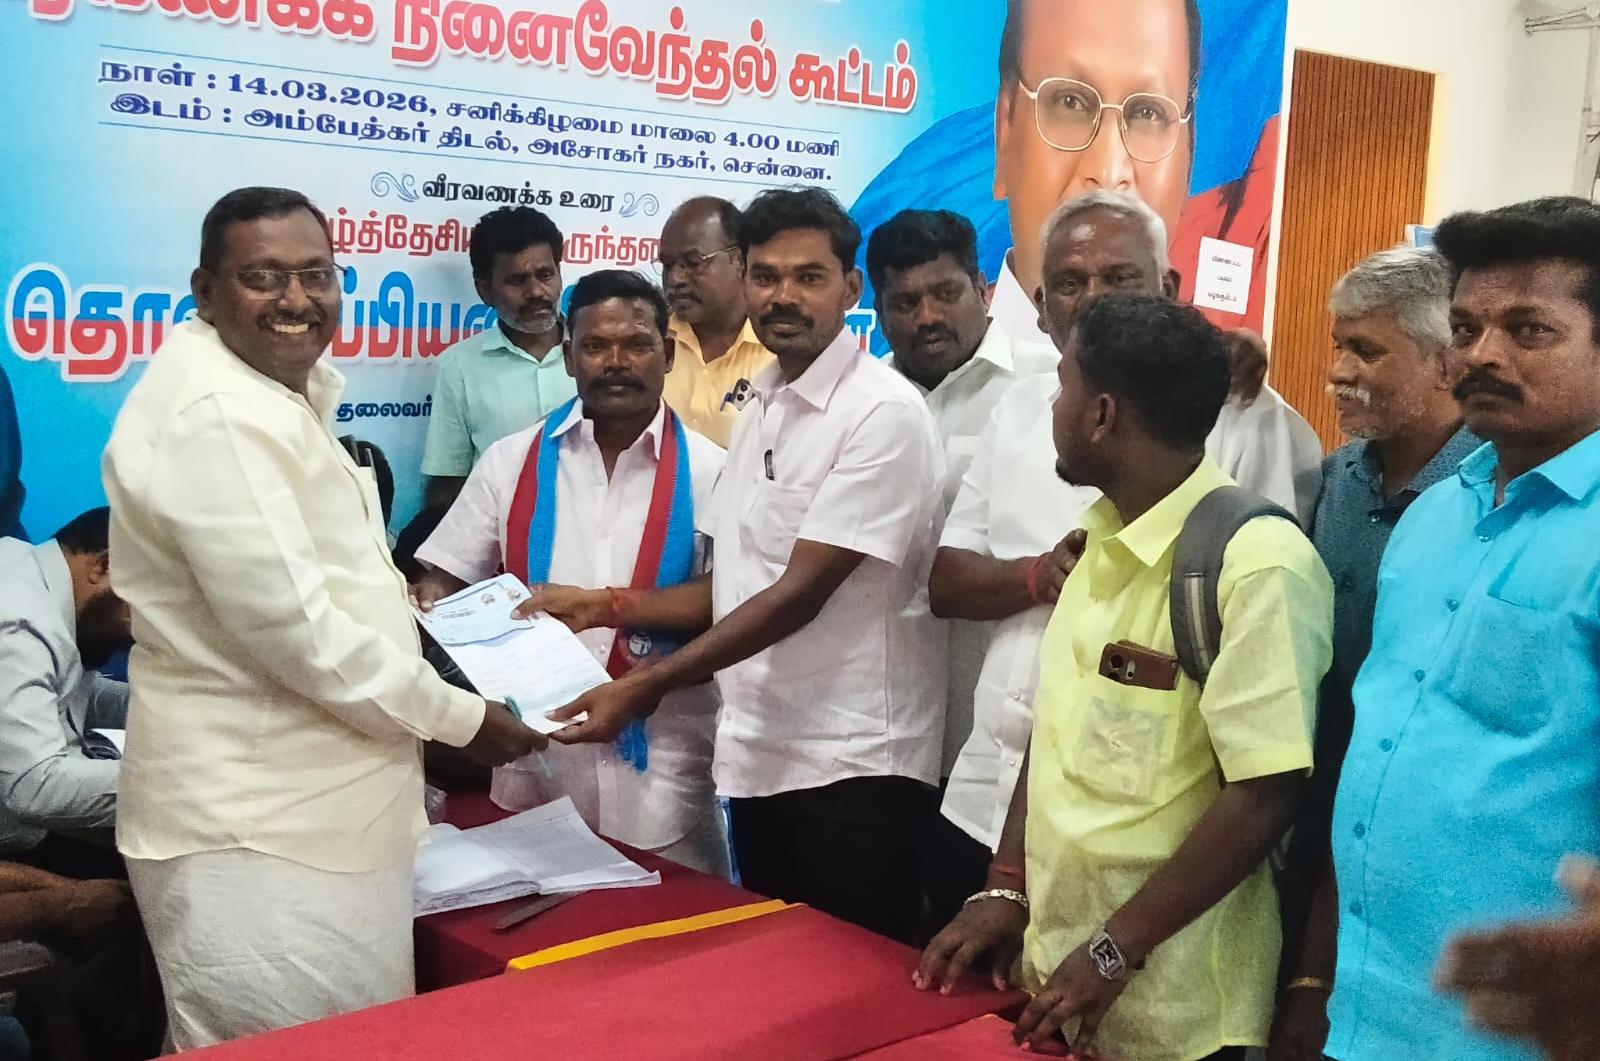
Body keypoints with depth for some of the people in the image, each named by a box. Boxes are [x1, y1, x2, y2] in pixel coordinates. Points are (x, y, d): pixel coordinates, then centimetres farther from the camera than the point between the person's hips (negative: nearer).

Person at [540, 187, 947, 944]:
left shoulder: (883, 414, -14)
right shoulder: (760, 410, 12)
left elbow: (800, 594, -19)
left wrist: (644, 688, -18)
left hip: (852, 762, -7)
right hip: (760, 753, 8)